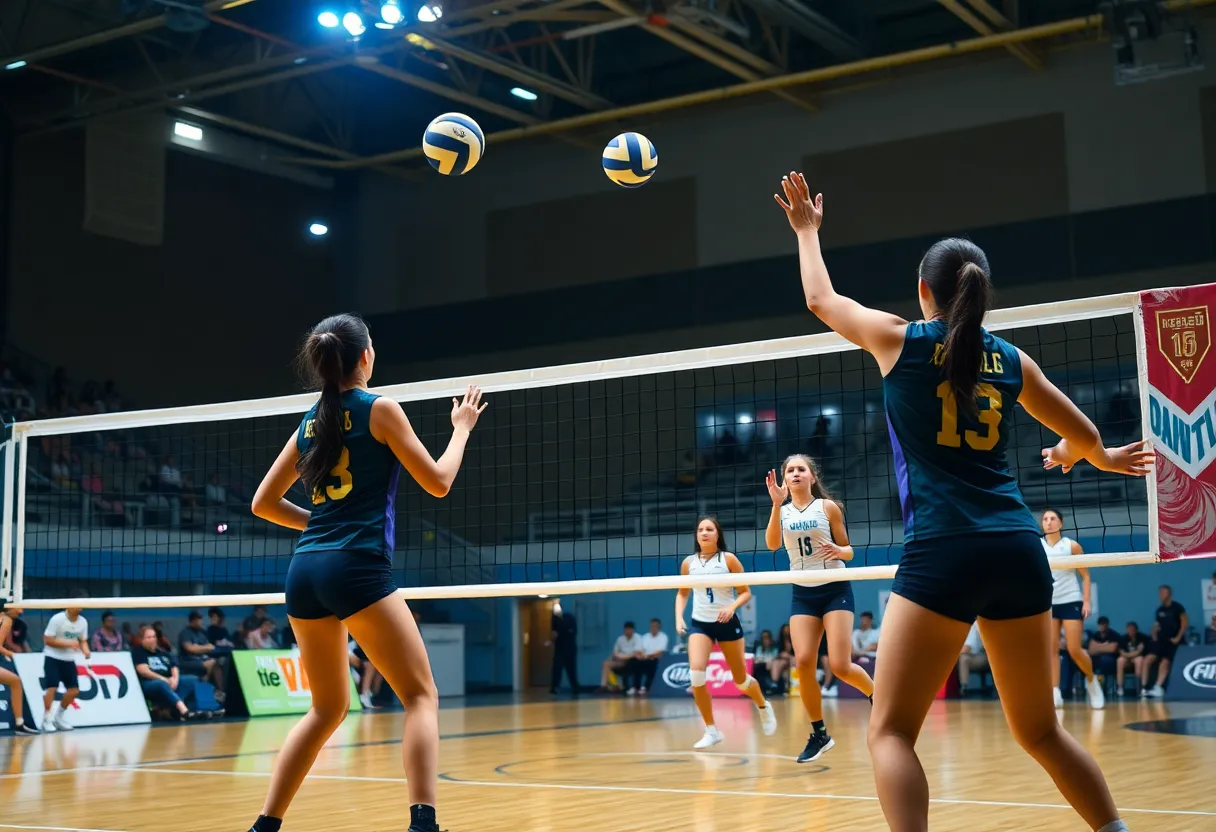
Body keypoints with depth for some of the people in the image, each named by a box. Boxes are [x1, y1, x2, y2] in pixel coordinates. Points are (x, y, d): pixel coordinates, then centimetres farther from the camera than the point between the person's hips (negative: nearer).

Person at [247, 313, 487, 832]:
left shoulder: (310, 423, 15)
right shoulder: (379, 408, -1)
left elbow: (263, 503, 20)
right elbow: (438, 483, 2)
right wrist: (462, 427, 16)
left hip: (305, 570, 7)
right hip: (357, 569, -6)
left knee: (327, 707, 18)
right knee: (421, 696, -2)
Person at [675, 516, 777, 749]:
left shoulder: (728, 559, -7)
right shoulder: (689, 563, 2)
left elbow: (745, 592, -4)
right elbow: (682, 593, 16)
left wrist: (732, 607, -22)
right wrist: (679, 616, 0)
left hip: (727, 623, -2)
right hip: (699, 624, 2)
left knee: (740, 679, 9)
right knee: (696, 673, -20)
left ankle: (764, 707, 43)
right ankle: (711, 731, -7)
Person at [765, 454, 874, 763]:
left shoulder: (828, 507, -2)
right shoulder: (783, 511, 5)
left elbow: (848, 551, 2)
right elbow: (772, 544, -14)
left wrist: (839, 551, -21)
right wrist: (777, 504, -24)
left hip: (836, 590, -3)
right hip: (803, 594, 3)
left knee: (840, 666, -12)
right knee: (803, 662, -12)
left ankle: (878, 696, 20)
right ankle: (819, 734, 3)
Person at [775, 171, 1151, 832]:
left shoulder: (901, 341, 4)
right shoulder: (1008, 359, 13)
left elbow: (820, 299, 22)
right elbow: (1086, 438, 25)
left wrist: (806, 230, 39)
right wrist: (1096, 456, 48)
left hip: (942, 553, -5)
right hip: (1019, 549, 5)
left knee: (891, 732, -1)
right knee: (1040, 732, 18)